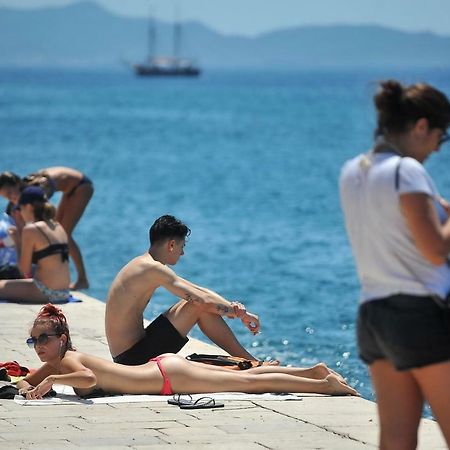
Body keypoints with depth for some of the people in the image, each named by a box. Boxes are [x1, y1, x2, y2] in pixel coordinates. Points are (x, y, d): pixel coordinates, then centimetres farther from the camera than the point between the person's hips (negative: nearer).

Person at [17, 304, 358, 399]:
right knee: (247, 378, 14)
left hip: (170, 377, -8)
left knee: (251, 381, -4)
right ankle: (316, 373, 20)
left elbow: (89, 378, -39)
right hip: (163, 369, 8)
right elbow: (25, 380, 21)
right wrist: (29, 387, -1)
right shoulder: (53, 364, 7)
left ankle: (325, 384, 0)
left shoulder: (68, 361, -18)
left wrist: (52, 381, -31)